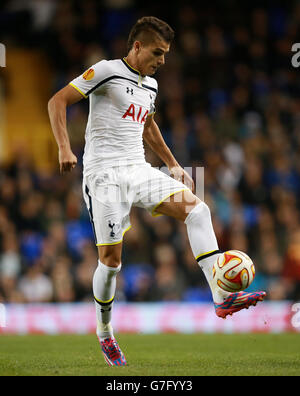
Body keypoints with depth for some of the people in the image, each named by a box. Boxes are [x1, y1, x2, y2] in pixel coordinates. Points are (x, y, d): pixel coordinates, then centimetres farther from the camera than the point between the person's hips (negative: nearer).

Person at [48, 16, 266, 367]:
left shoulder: (150, 85, 17)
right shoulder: (106, 71, -6)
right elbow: (57, 101, -9)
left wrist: (173, 165, 32)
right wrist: (64, 148, -21)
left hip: (139, 170, 6)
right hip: (104, 173, -6)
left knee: (196, 208, -16)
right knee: (110, 258, -6)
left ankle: (221, 297, -24)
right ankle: (104, 331, 18)